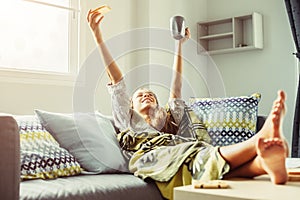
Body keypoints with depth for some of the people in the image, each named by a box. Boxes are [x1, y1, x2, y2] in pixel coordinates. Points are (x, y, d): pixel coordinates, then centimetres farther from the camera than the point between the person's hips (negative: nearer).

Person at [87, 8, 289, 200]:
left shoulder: (168, 120, 42)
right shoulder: (128, 121, 34)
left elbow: (176, 86, 36)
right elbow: (117, 80, 27)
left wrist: (179, 44, 37)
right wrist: (97, 35, 19)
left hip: (178, 150, 4)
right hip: (153, 155, -4)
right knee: (200, 158, -36)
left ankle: (266, 162, -64)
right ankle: (261, 136, -62)